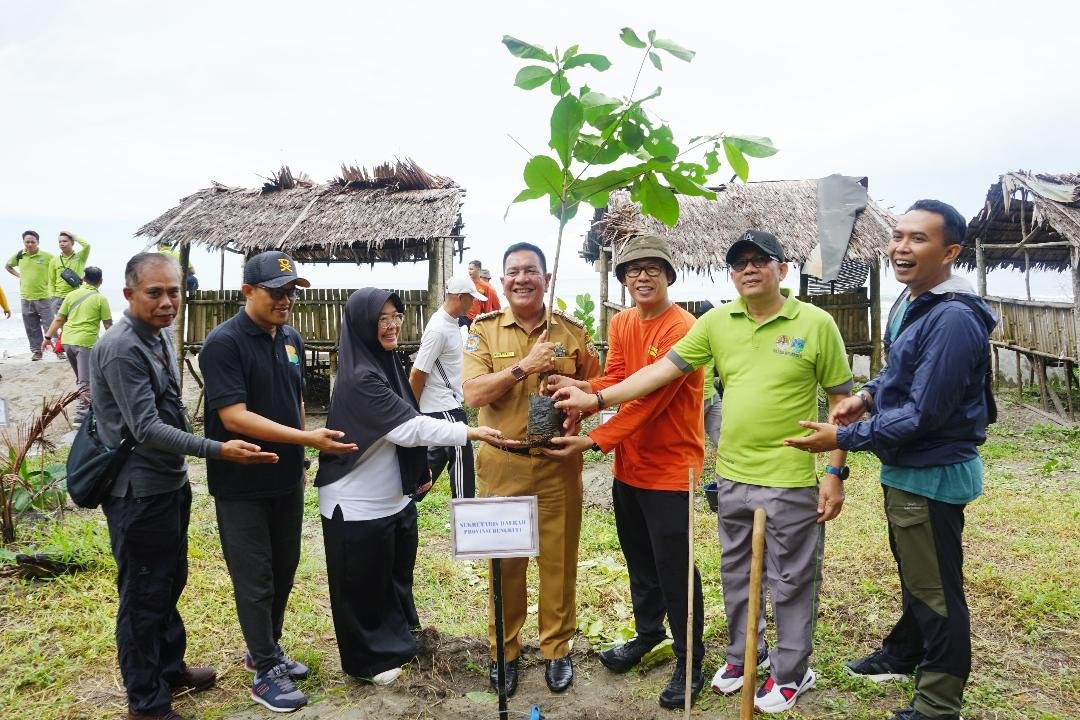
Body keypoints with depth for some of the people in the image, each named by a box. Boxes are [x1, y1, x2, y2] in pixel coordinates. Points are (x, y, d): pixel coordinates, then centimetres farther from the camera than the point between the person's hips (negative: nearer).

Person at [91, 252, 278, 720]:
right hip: (139, 493, -9)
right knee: (143, 597, 4)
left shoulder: (160, 336, 6)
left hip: (169, 484, 9)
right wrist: (218, 451, -30)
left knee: (170, 583, 22)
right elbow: (147, 429, -26)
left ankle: (170, 668, 41)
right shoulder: (121, 349, -22)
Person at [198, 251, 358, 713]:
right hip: (242, 485, -7)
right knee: (255, 580, 5)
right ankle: (266, 672, 20)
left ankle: (266, 648, 36)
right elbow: (234, 416, -24)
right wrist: (307, 439, -29)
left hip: (287, 480, 7)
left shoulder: (291, 339, 5)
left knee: (284, 570, 17)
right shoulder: (224, 343, -17)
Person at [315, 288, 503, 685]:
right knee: (363, 584, 10)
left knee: (396, 573, 23)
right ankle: (370, 659, 29)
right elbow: (408, 426, -27)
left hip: (395, 496, 9)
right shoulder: (359, 376, -24)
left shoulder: (386, 362, 5)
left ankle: (396, 638, 43)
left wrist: (419, 470, 18)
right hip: (359, 503, -9)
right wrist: (470, 432, -27)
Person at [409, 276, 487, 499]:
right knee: (462, 457, -1)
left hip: (448, 405, 9)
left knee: (436, 456, 19)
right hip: (444, 408, -9)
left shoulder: (450, 322, 8)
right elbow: (417, 373, -20)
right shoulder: (438, 329, -22)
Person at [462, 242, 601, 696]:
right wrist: (523, 367, -20)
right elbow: (472, 394, -11)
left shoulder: (572, 331, 4)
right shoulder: (484, 330, 0)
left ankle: (557, 650, 26)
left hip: (559, 464, 1)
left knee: (559, 560, 9)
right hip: (502, 464, -1)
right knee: (505, 561, 9)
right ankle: (503, 651, 26)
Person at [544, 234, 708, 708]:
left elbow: (651, 397, -25)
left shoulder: (682, 328, -19)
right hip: (628, 464, 8)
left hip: (670, 468, -7)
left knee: (674, 568, 2)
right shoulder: (621, 324, 7)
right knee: (639, 560, 22)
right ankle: (647, 633, 42)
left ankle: (690, 661, 20)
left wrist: (596, 440, -30)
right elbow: (614, 381, -3)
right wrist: (580, 387, -25)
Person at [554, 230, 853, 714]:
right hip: (732, 477, 4)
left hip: (792, 481, -4)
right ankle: (744, 654, 41)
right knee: (735, 574, 20)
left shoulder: (816, 324, -8)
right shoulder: (717, 322, 1)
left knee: (791, 582, 11)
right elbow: (663, 369, -1)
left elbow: (841, 401, -4)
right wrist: (598, 399, -8)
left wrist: (835, 473, -8)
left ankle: (791, 673, 31)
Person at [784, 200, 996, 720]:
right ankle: (902, 655, 47)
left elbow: (923, 414, -27)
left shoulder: (953, 318, -27)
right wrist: (866, 395, 1)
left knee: (936, 590, 7)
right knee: (913, 574, 27)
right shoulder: (910, 301, 5)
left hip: (933, 474, -10)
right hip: (905, 468, 10)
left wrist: (843, 438, -21)